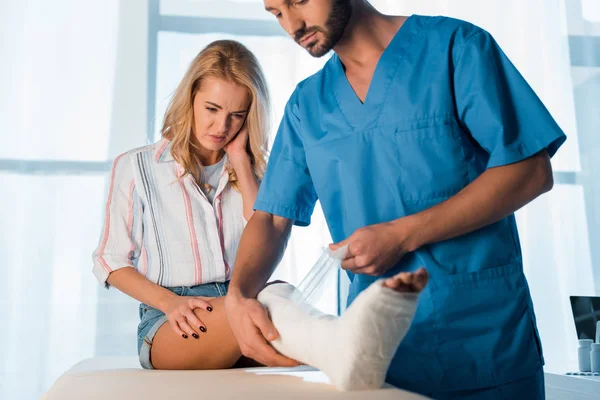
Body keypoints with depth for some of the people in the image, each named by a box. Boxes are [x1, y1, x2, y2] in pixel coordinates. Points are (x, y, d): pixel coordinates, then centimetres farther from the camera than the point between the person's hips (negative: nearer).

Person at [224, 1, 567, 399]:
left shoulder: (454, 46, -6)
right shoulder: (306, 105, 8)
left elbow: (532, 171, -12)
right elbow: (272, 217, 6)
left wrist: (402, 235, -17)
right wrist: (239, 295, -14)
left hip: (482, 336, -4)